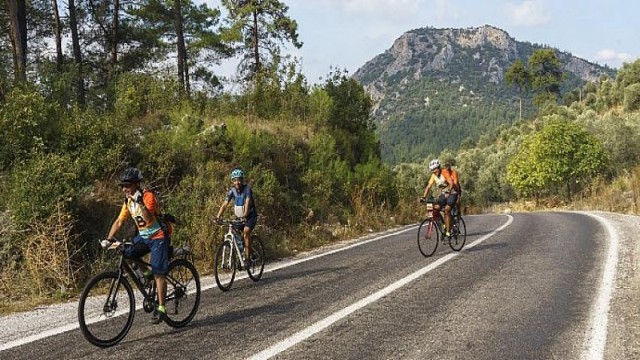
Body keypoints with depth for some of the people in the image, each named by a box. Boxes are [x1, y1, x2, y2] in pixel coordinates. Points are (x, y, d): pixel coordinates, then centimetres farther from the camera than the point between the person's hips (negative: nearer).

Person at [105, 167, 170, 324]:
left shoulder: (148, 196, -21)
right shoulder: (128, 201, 1)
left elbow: (149, 219, -33)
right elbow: (119, 221, 2)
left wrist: (140, 203, -43)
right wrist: (108, 239, -9)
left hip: (158, 236, -7)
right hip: (143, 236, 7)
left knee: (158, 273, -11)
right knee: (126, 255, -13)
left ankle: (161, 308, -6)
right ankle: (147, 271, 11)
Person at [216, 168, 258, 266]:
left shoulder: (247, 188, -17)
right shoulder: (232, 190, -5)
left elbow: (247, 202, -33)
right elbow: (225, 204, -12)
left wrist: (245, 215, -49)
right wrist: (218, 217, -26)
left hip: (250, 216, -5)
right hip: (239, 217, 5)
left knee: (246, 232, -27)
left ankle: (247, 258, -24)